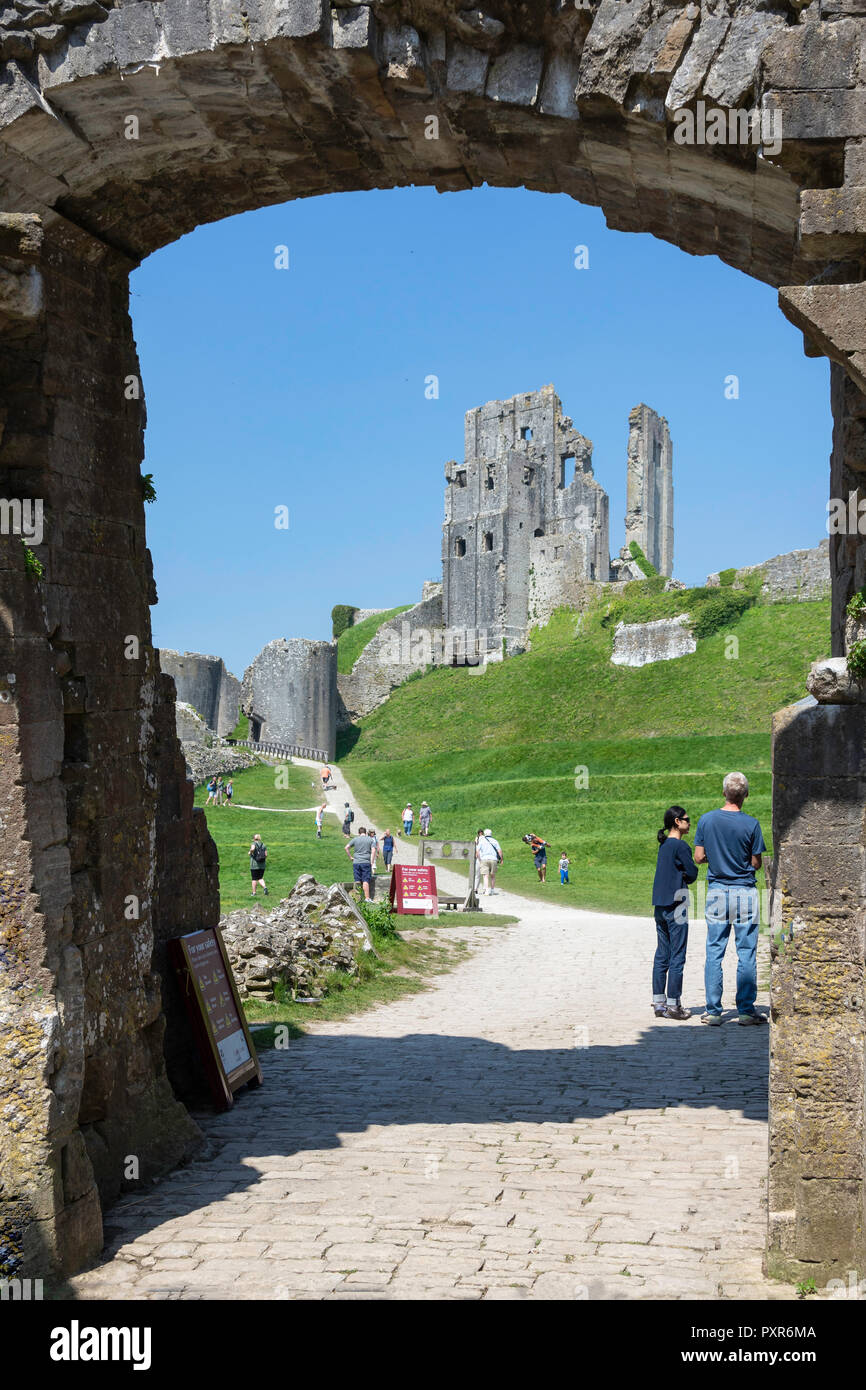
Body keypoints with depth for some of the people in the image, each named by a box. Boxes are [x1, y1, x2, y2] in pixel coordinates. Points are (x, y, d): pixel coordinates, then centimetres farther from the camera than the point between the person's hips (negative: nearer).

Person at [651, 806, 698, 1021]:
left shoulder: (663, 845, 13)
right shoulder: (680, 846, -12)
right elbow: (693, 873, -10)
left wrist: (681, 877, -3)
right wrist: (684, 877, 8)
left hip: (659, 905, 8)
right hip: (675, 904, -8)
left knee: (661, 956, 11)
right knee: (677, 957, -3)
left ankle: (659, 1003, 14)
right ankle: (673, 1005, -2)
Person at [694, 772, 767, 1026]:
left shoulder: (706, 820, -2)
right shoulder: (751, 824, -9)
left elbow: (699, 857, 0)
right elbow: (756, 863, -4)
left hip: (716, 891, 2)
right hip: (744, 892, -2)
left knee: (714, 953, 6)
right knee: (746, 954, 3)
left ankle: (713, 1011, 6)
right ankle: (746, 1010, 3)